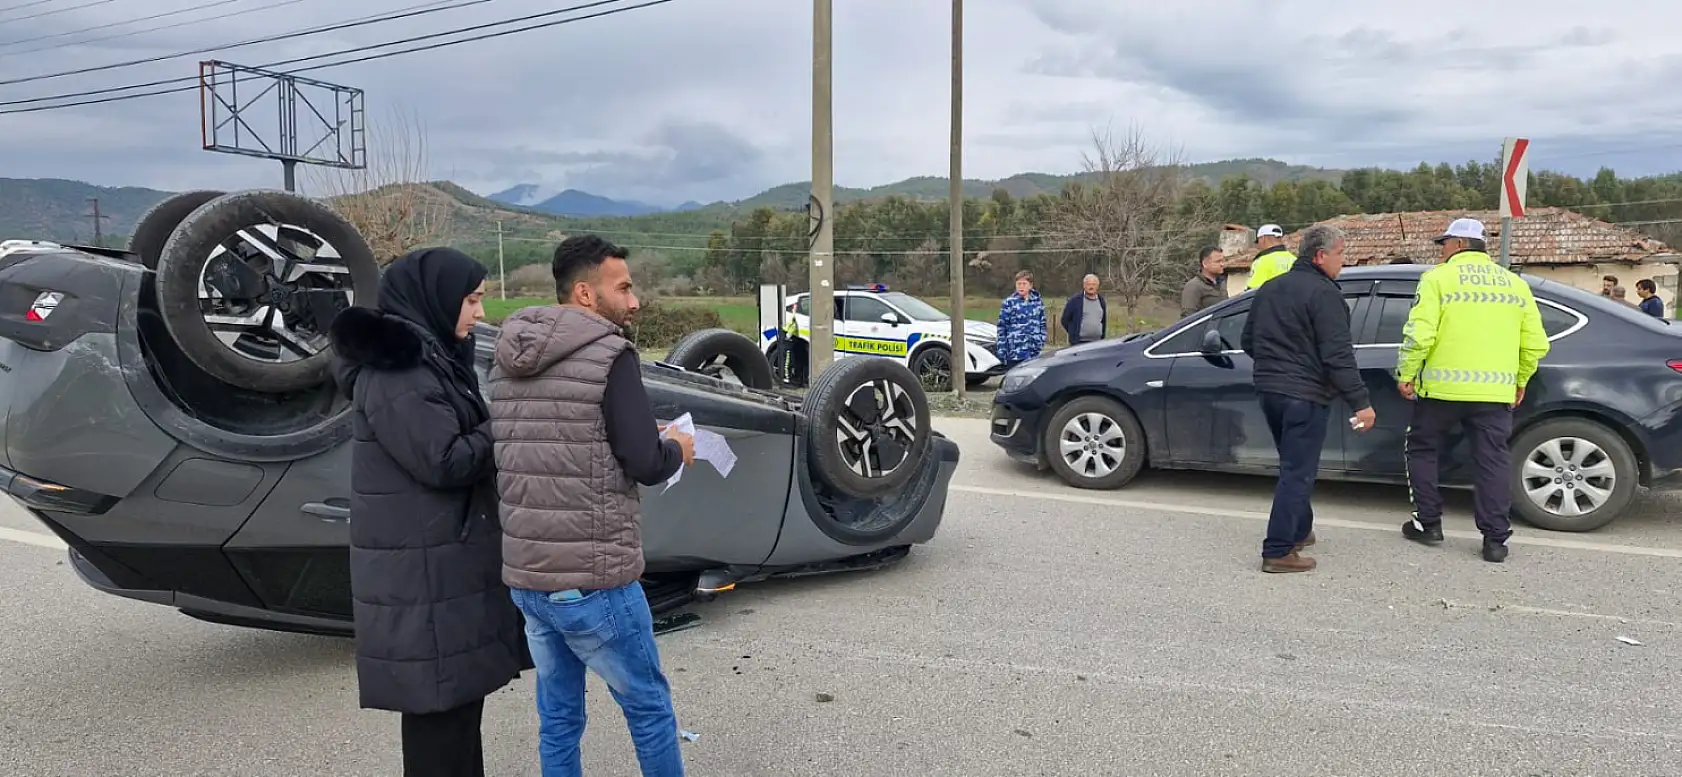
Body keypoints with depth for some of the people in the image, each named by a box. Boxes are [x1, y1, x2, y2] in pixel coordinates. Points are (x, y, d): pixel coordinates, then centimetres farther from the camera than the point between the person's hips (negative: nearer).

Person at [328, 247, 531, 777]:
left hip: (445, 561, 10)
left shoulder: (427, 356, 14)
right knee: (438, 702, -2)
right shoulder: (393, 369, -17)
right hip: (421, 573, -10)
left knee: (456, 693, 16)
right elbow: (445, 460, -20)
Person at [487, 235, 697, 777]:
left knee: (557, 717, 17)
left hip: (524, 576, 7)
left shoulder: (506, 360, 9)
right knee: (649, 707, 11)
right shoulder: (610, 356, -13)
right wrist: (676, 450, 4)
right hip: (593, 580, -7)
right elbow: (645, 464, -17)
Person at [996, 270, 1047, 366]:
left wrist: (1042, 342, 6)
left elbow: (1043, 324, 14)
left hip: (1034, 353, 3)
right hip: (1014, 353, -3)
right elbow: (1002, 327, -4)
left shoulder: (1037, 302, 6)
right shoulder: (1009, 302, -5)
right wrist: (1001, 351, -7)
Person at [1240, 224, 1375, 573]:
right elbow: (1338, 354, -19)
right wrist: (1360, 401, -18)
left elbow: (1247, 341, 19)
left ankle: (1299, 531, 34)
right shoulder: (1323, 293, -13)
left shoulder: (1270, 288, 13)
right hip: (1304, 394, -8)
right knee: (1297, 472, -5)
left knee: (1294, 465, 23)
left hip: (1269, 388, 9)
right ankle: (1277, 551, -6)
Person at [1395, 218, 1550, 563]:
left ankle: (1428, 523, 16)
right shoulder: (1515, 283, 12)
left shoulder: (1438, 278, -3)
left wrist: (1406, 373, -4)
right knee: (1493, 460, 7)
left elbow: (1420, 334, -14)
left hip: (1443, 386, -4)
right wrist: (1520, 380, 22)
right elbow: (1535, 344, 11)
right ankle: (1495, 538, 6)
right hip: (1496, 391, 4)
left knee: (1423, 449, 14)